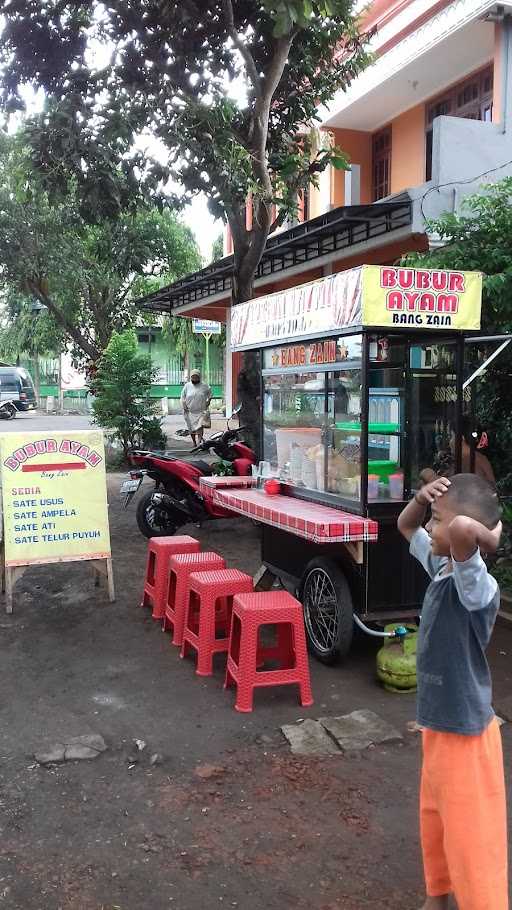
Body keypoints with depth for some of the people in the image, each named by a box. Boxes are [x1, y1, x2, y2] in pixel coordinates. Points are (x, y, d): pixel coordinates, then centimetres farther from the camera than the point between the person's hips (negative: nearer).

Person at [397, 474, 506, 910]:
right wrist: (422, 498, -7)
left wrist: (491, 536, -28)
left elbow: (463, 528, -50)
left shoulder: (477, 586, -29)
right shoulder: (442, 565, -3)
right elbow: (406, 526, 13)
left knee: (471, 843, 5)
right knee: (434, 819, 28)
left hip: (465, 733, -9)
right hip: (438, 725, 9)